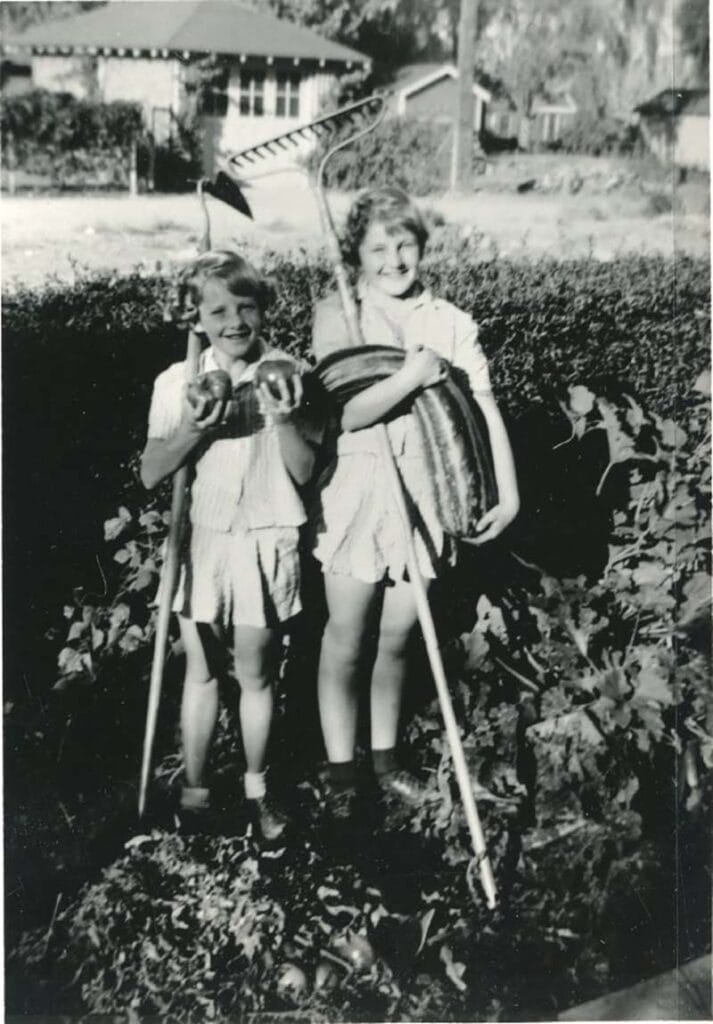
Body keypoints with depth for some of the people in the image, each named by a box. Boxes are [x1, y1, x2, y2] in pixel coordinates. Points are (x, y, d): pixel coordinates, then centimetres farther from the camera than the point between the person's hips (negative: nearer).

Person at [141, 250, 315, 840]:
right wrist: (192, 430, -20)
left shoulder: (287, 376, -5)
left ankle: (256, 788, 29)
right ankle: (195, 789, 28)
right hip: (198, 541, 1)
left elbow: (304, 472, -6)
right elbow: (150, 475, -4)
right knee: (202, 670, 12)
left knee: (255, 674, 10)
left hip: (265, 542, -1)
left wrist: (285, 420, -23)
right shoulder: (178, 384, -2)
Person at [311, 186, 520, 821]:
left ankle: (386, 756, 33)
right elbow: (340, 413, -15)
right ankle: (340, 770, 22)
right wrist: (414, 375, -21)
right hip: (357, 491, -2)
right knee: (347, 639, 8)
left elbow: (484, 407, 1)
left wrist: (508, 490, -4)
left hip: (424, 490, 3)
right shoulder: (338, 317, -5)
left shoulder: (451, 323, 3)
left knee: (397, 637, 14)